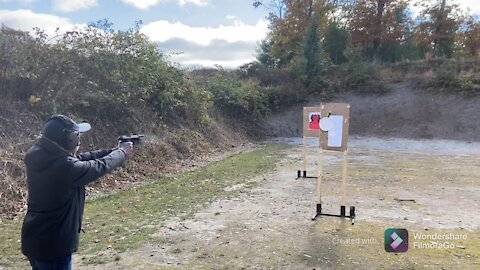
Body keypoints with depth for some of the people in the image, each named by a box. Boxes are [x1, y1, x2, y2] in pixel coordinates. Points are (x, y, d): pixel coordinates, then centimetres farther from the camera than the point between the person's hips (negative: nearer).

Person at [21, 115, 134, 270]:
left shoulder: (39, 157, -3)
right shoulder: (65, 167, -29)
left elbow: (80, 159, 7)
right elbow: (100, 166, -14)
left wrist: (114, 151, 10)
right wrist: (122, 153, 4)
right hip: (52, 246, -9)